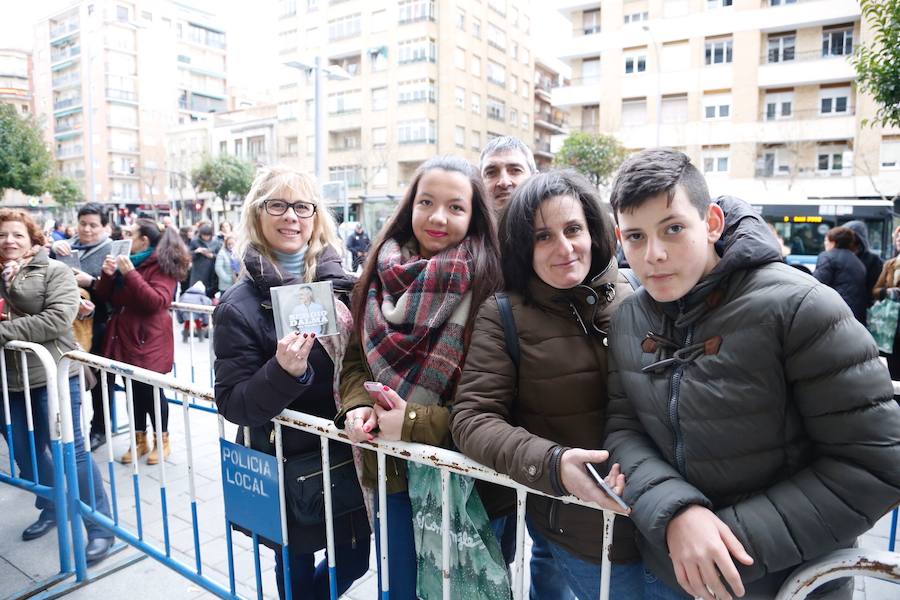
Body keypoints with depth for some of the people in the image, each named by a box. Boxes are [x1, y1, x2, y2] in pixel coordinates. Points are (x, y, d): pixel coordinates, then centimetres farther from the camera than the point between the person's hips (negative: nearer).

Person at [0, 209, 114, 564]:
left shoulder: (54, 271, -5)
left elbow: (58, 318, -17)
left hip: (52, 375, -6)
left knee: (69, 449, -1)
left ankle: (100, 526, 11)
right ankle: (52, 508, 38)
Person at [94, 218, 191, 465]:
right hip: (124, 336, 7)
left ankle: (162, 441, 20)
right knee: (134, 390, 13)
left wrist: (130, 273, -26)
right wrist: (107, 275, -8)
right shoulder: (126, 260, 11)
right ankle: (140, 439, 28)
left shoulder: (161, 264, -10)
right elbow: (106, 297, 11)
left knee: (150, 390, 2)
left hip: (147, 339, -6)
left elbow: (156, 302, -22)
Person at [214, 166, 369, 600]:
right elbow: (233, 405, -13)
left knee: (355, 560, 21)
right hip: (283, 468, -3)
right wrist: (283, 372, -30)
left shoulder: (342, 284, -2)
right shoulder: (238, 306, -11)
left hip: (346, 455, 4)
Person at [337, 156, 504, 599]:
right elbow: (355, 360, 7)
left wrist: (416, 422, -21)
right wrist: (358, 406, -12)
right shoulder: (381, 275, -1)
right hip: (392, 469, 4)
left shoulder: (488, 284, -15)